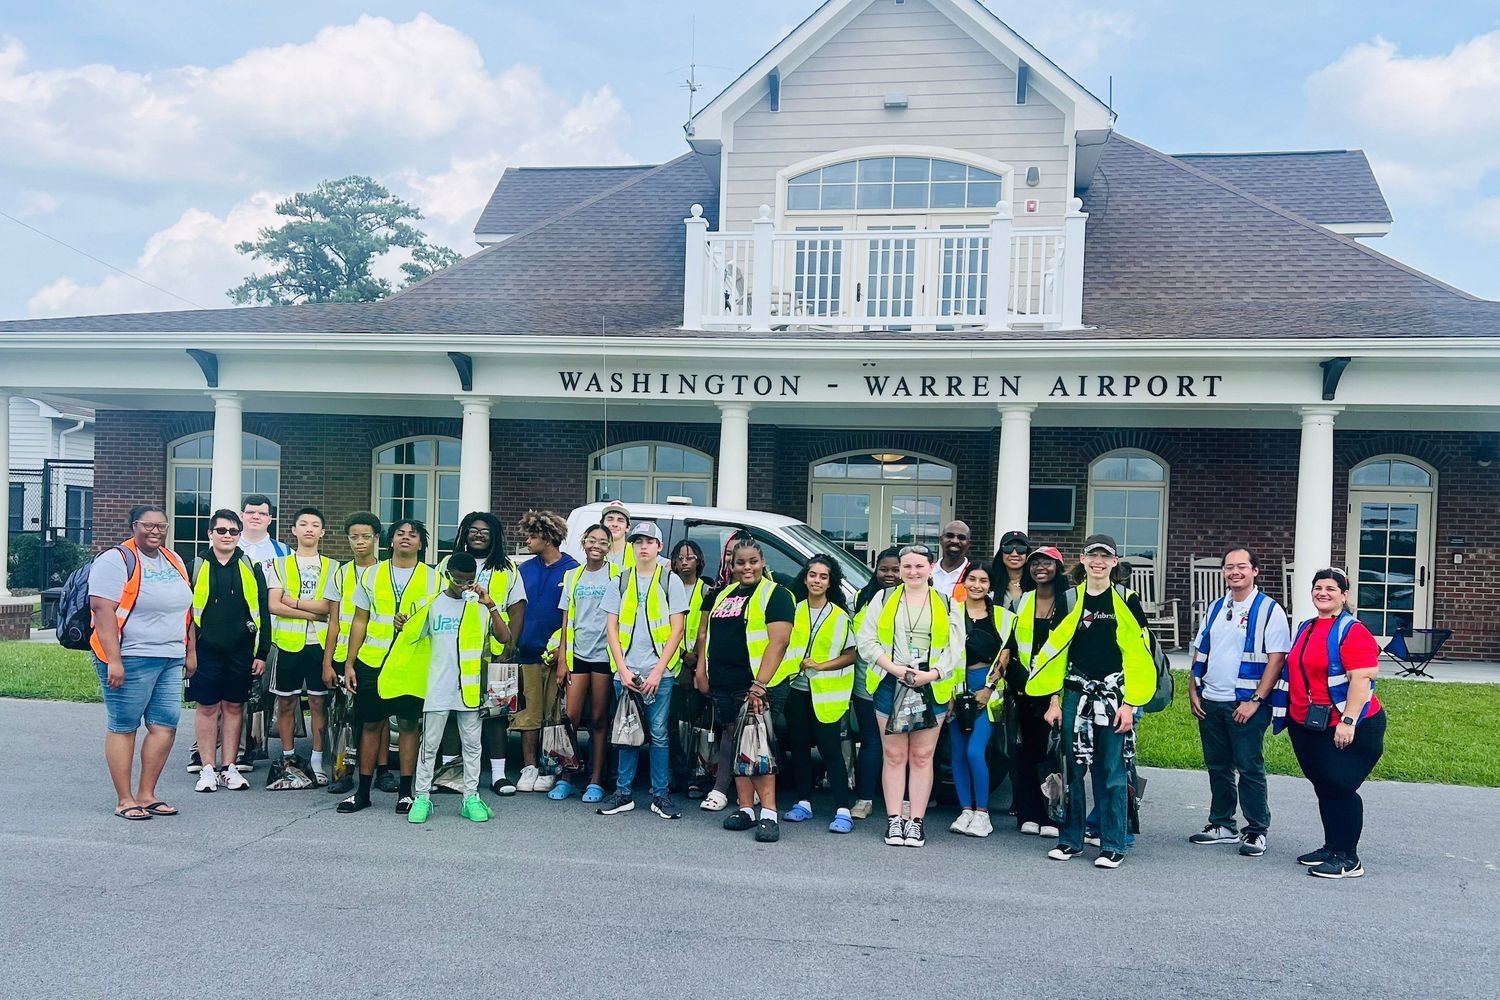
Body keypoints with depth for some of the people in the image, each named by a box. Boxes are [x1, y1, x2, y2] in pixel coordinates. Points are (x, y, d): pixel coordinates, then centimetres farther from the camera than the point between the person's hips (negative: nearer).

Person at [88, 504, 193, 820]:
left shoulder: (174, 561, 16)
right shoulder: (116, 560, -8)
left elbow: (184, 608, 23)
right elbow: (103, 610, -15)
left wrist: (190, 651, 18)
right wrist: (113, 661, -21)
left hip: (170, 660, 7)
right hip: (129, 659, -7)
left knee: (165, 726, 4)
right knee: (123, 727, 0)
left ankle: (146, 794, 15)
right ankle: (124, 800, 7)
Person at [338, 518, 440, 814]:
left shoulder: (433, 578, 5)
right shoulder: (373, 574, 11)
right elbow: (360, 621, 11)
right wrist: (349, 663, 6)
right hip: (371, 660, 2)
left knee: (408, 723, 2)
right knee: (371, 723, 5)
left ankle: (405, 792, 12)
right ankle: (363, 791, 15)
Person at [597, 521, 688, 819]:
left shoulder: (670, 581, 3)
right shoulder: (621, 581, 9)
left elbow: (677, 629, -2)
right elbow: (611, 628, 7)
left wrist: (657, 672, -8)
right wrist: (623, 670, -4)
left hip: (659, 673, -2)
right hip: (625, 672, 2)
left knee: (658, 734, 1)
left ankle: (660, 795, 9)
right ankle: (623, 794, 15)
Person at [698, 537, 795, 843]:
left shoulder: (776, 594, -4)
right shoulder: (723, 595, 18)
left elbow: (778, 642, -14)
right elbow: (710, 637, 24)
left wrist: (760, 685, -21)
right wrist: (703, 672, 13)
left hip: (757, 687, -7)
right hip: (724, 686, 7)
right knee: (735, 745, 8)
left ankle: (769, 814, -10)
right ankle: (746, 808, 15)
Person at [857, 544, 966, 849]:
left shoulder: (947, 605, 9)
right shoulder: (883, 599, 9)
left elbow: (955, 648, 3)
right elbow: (867, 641, 2)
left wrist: (932, 673, -13)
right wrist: (895, 668, -11)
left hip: (932, 688, 0)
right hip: (890, 685, 0)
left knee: (922, 756, 2)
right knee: (894, 755, 3)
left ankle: (916, 821, 9)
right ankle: (894, 820, 9)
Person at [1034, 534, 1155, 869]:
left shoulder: (1126, 601, 1)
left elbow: (1138, 654, -3)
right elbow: (1056, 650, 11)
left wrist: (1129, 703, -9)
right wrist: (1055, 700, 6)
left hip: (1114, 698, -3)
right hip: (1075, 696, 3)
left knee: (1113, 773, -1)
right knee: (1073, 770, 6)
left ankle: (1113, 845, 8)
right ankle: (1070, 840, 17)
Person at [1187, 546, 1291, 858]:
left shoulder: (1269, 610, -6)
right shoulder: (1216, 608, 13)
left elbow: (1277, 658, -12)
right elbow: (1200, 652, 18)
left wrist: (1255, 701, -16)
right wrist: (1193, 690, 8)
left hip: (1246, 705, -6)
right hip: (1209, 702, 6)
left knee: (1250, 768, 0)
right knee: (1217, 767, 13)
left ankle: (1256, 831, 11)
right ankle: (1222, 826, 24)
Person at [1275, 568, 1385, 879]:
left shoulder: (1352, 631, -13)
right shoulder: (1306, 629, 13)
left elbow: (1362, 679, -21)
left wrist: (1348, 721, -25)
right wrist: (1291, 715, 22)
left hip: (1347, 730, -8)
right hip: (1306, 726, 8)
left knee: (1340, 789, -5)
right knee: (1323, 788, 15)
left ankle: (1348, 859, 5)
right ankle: (1331, 848, 28)